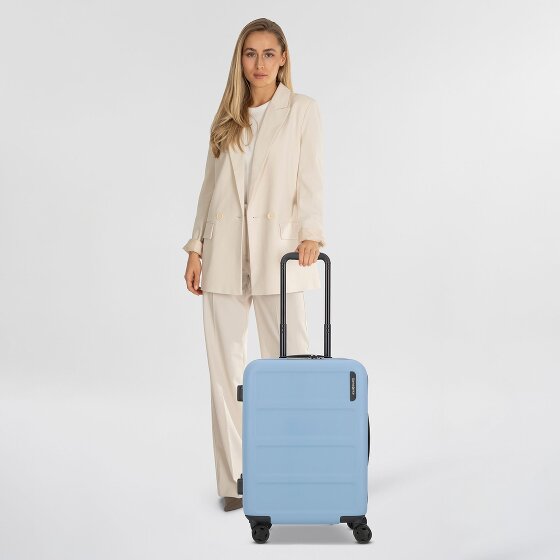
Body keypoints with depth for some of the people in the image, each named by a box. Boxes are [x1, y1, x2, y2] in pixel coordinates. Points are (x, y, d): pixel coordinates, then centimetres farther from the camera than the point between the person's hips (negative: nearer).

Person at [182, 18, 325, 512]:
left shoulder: (302, 109, 5)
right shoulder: (227, 117, 15)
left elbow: (311, 179, -4)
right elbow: (210, 187, 15)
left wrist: (311, 233, -19)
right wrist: (196, 248, 8)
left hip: (277, 249, -3)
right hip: (224, 253, 4)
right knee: (225, 362, 3)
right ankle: (234, 477, 11)